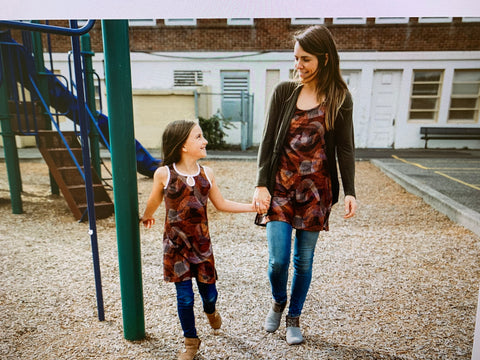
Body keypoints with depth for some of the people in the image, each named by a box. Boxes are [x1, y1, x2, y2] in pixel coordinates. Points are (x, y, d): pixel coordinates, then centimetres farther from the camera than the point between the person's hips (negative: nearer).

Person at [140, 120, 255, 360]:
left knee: (209, 292, 11)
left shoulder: (206, 174, -2)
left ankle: (210, 311, 49)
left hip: (201, 244, 3)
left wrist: (253, 206, 4)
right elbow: (154, 201, 8)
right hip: (176, 245, -2)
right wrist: (147, 217, 26)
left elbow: (221, 204, 8)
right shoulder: (164, 174, -12)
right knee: (185, 297, 5)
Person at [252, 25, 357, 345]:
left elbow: (345, 148, 2)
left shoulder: (340, 98, 1)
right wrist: (261, 184, -7)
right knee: (278, 259, -3)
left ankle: (294, 318, 34)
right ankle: (278, 302, 32)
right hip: (280, 186, 0)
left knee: (304, 259, 10)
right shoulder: (284, 92, 0)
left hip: (316, 189, 1)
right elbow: (268, 141, -1)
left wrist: (350, 192, -4)